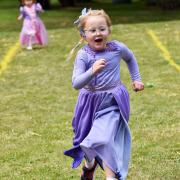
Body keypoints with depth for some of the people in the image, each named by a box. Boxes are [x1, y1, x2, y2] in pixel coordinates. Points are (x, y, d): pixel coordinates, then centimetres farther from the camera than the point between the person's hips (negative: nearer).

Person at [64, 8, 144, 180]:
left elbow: (130, 59, 16)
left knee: (105, 139, -19)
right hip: (90, 102, 1)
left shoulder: (117, 48, -9)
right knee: (87, 138, 19)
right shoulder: (83, 55, -15)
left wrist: (136, 79, 16)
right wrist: (92, 71, -39)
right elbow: (76, 83, -24)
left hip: (112, 102, -1)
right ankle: (89, 163, 50)